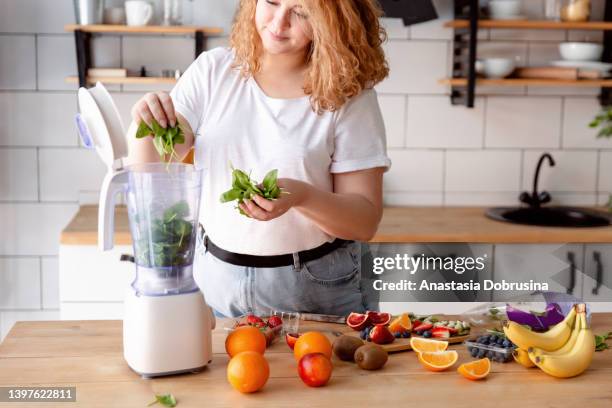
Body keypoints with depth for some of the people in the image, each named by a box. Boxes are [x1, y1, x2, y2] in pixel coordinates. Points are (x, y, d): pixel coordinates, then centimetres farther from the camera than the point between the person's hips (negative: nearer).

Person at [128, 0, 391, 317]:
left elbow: (366, 221, -11)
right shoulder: (213, 70, -3)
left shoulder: (349, 96, -10)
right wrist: (144, 125, -24)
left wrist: (301, 196, -29)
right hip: (217, 282, 3)